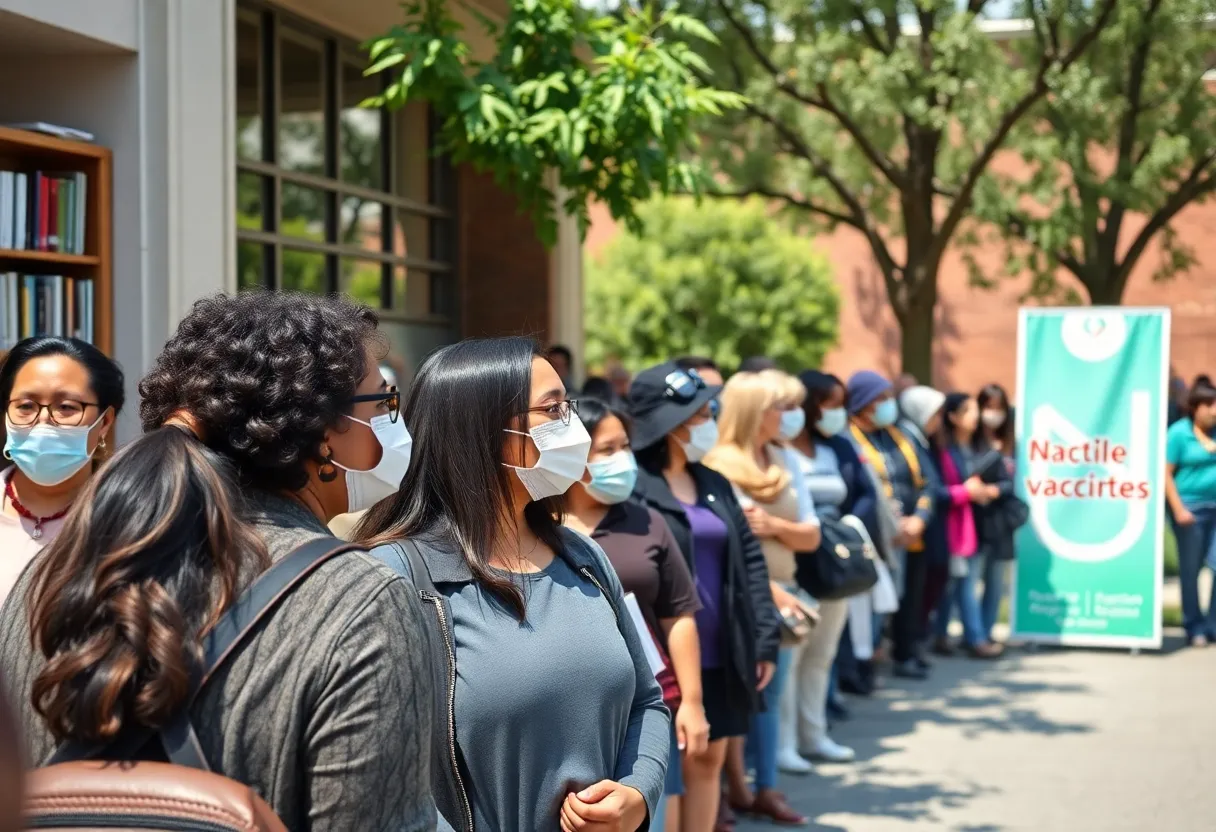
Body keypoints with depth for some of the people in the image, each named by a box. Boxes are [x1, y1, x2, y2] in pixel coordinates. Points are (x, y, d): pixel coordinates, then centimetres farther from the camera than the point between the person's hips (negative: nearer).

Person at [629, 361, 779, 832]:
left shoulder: (714, 484, 12)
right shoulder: (632, 486, -11)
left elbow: (750, 557, 14)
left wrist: (765, 639, 7)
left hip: (720, 655, 7)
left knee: (709, 760, 13)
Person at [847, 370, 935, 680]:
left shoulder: (900, 437, 15)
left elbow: (924, 483, 14)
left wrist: (918, 520, -2)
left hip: (910, 539, 7)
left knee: (909, 602, 12)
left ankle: (907, 655, 24)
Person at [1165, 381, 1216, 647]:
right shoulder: (1179, 433, -4)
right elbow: (1166, 473, -7)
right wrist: (1179, 509, -12)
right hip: (1191, 508, -4)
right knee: (1190, 570, 5)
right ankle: (1194, 628, 17)